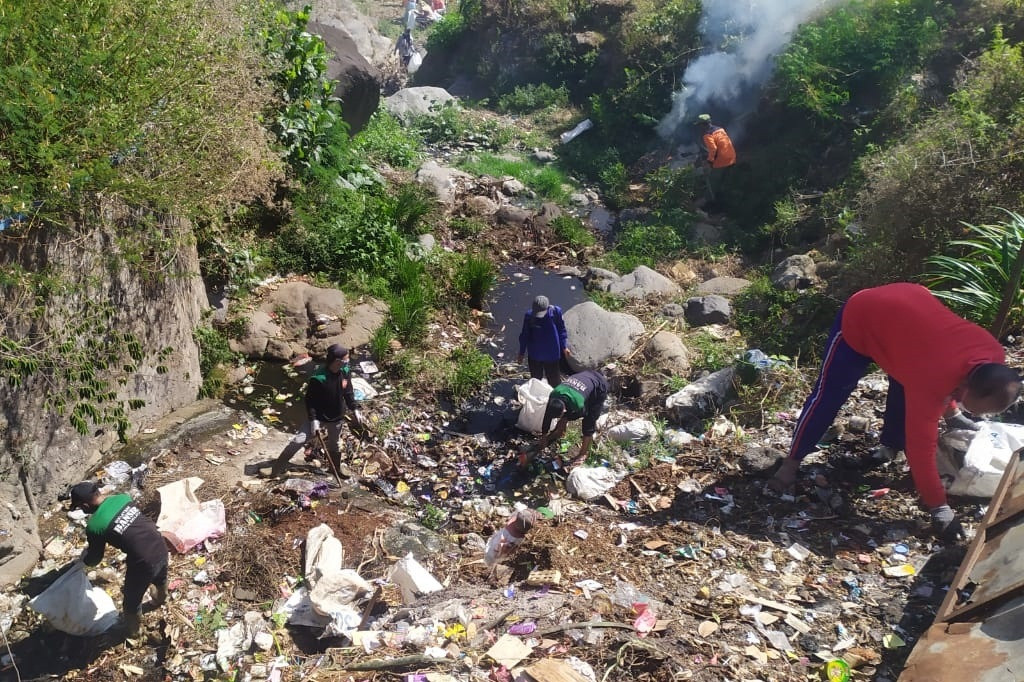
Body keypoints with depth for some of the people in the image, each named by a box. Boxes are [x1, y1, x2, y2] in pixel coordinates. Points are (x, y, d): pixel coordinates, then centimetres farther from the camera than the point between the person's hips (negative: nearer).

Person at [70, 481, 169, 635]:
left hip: (143, 562, -6)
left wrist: (84, 558, 24)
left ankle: (132, 631, 49)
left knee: (131, 601, 25)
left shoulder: (94, 526, -15)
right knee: (161, 580, 39)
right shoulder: (123, 497, -1)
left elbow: (94, 559, 2)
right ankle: (161, 600, 69)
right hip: (160, 546, 6)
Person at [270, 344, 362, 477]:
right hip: (318, 417, -4)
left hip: (337, 418, 4)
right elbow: (310, 400, -19)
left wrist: (354, 410, 9)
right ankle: (276, 469, 4)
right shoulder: (318, 378, -29)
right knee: (297, 441, -10)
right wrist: (313, 420, -21)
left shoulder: (346, 371, -12)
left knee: (334, 445, 20)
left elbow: (348, 392, 5)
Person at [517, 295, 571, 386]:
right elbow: (524, 336, -3)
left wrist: (564, 347, -2)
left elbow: (561, 330, -2)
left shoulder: (556, 312, -18)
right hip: (535, 355, 1)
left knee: (554, 380, 15)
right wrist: (521, 353, 5)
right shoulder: (529, 316, -17)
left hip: (552, 355, -1)